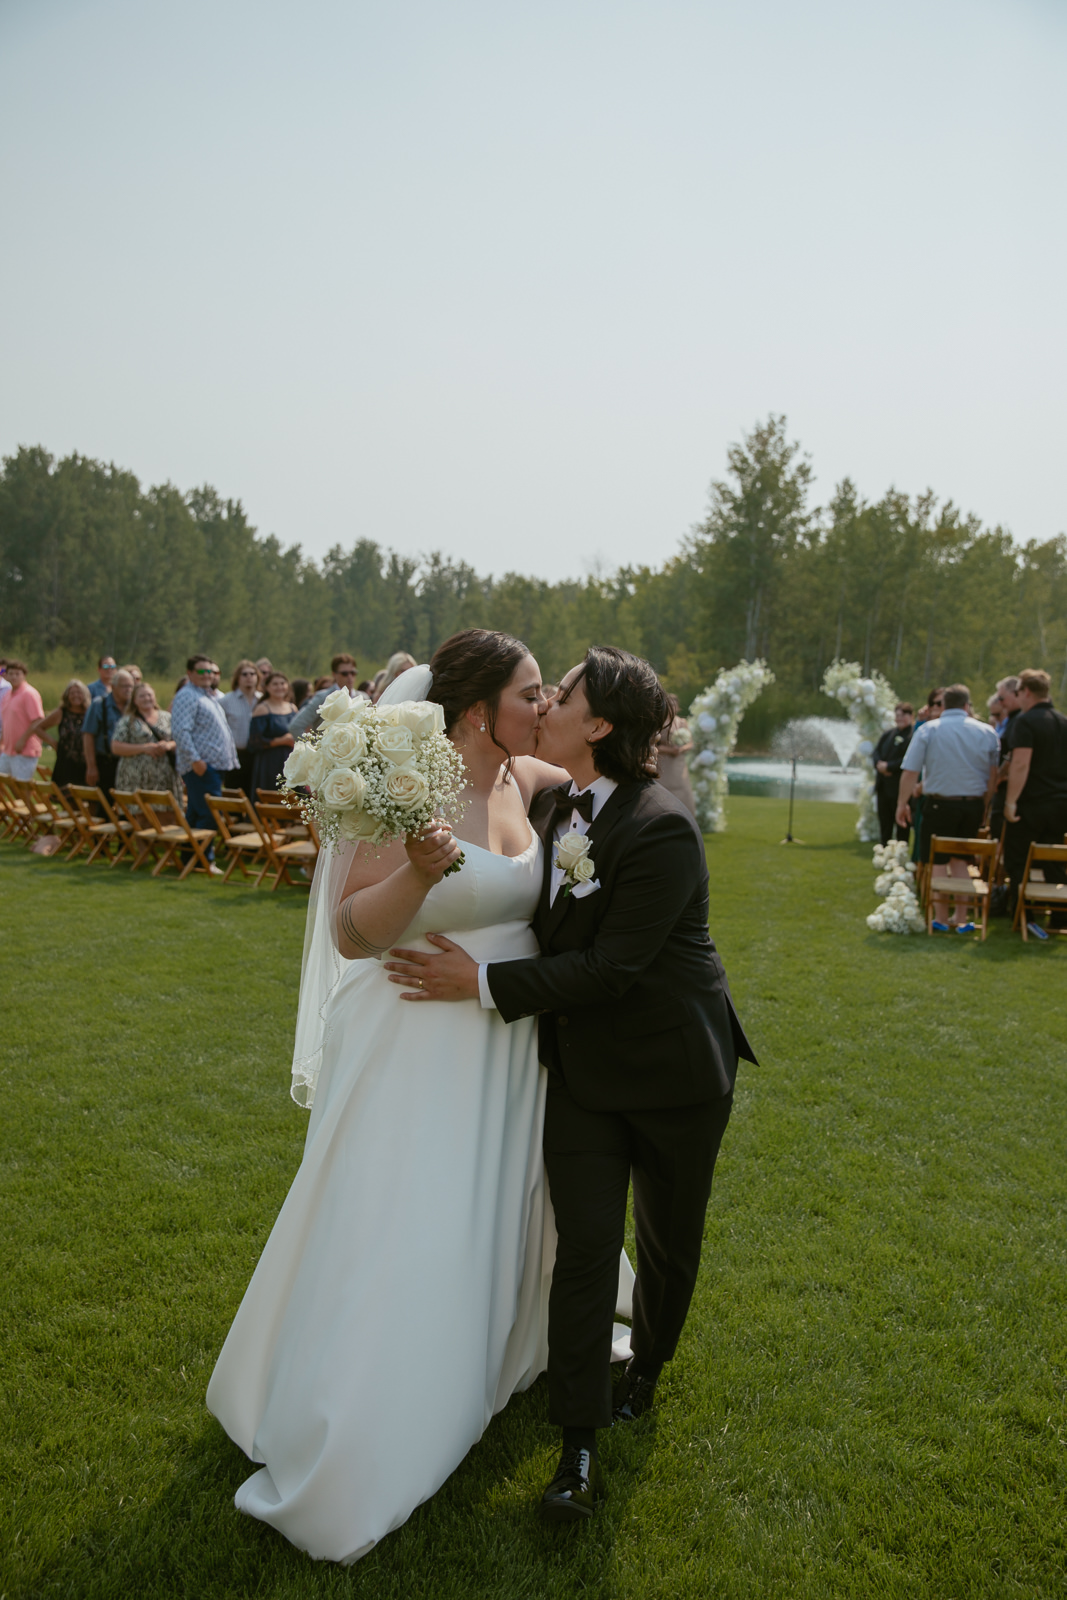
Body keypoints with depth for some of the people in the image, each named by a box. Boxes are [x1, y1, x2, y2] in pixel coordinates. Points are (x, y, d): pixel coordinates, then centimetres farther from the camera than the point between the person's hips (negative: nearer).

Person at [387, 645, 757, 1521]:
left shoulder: (663, 829, -25)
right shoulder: (548, 805, -3)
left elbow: (611, 964, -26)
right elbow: (544, 931, 8)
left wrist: (484, 982, -27)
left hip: (673, 1069, -4)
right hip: (582, 1063, 5)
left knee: (668, 1240, 17)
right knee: (584, 1245, 4)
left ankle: (647, 1368, 46)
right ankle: (581, 1447, 17)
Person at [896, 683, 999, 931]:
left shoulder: (928, 730, -5)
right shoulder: (987, 732, 2)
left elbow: (910, 772, -9)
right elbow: (993, 776, 2)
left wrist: (902, 803, 0)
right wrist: (984, 805, 13)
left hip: (939, 804, -3)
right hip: (973, 804, 3)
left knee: (937, 863, 6)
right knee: (960, 859, 15)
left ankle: (941, 919, 8)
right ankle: (960, 917, 17)